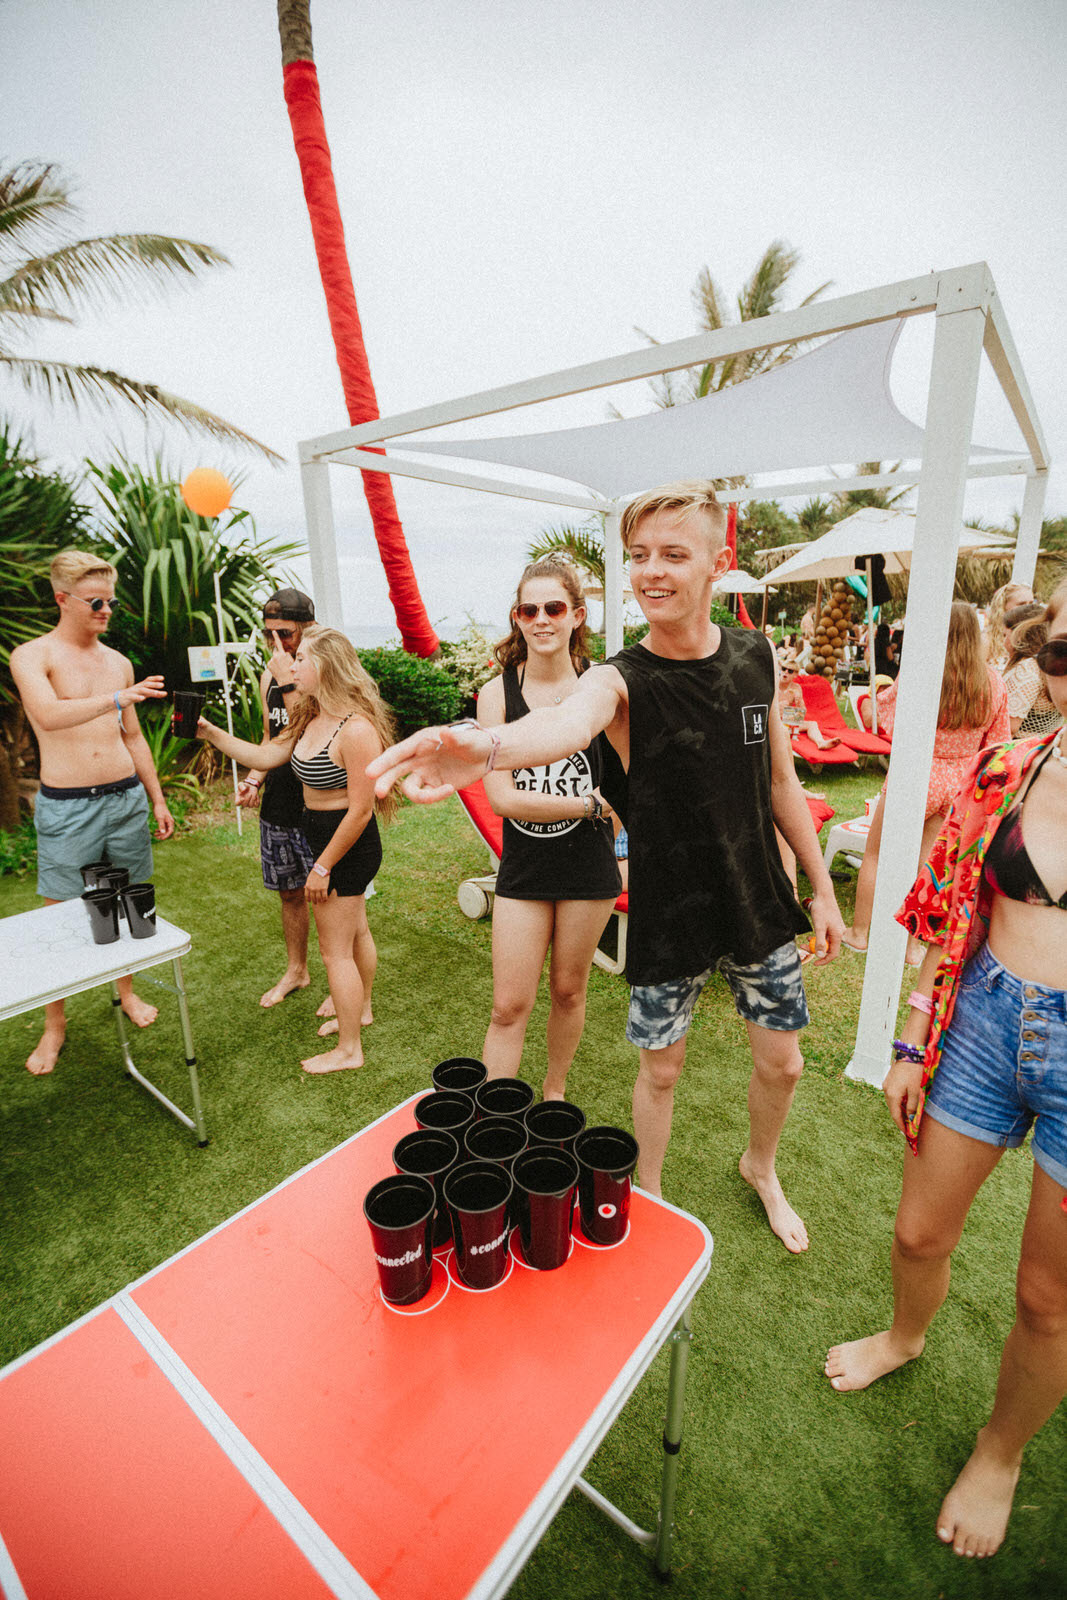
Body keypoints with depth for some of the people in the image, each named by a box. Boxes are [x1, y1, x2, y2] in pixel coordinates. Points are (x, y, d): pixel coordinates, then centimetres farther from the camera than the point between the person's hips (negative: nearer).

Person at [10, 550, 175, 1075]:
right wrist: (120, 698, -38)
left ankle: (126, 990, 32)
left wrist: (157, 799, 16)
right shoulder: (32, 656, -5)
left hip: (126, 797, 4)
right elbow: (48, 716, -27)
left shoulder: (118, 662, 10)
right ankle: (55, 1025, 20)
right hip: (66, 806, -4)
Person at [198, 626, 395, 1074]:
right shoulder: (311, 718, 5)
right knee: (355, 932, 25)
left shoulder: (356, 729, -26)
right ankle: (359, 1011, 47)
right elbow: (265, 756, 11)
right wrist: (211, 733, 2)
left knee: (335, 949, 4)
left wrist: (322, 868, -19)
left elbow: (360, 809, -25)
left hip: (348, 846, -9)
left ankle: (348, 1050, 22)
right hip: (323, 835, 10)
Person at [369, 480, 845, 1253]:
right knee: (662, 1070, 12)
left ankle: (761, 1168, 51)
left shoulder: (758, 654, -4)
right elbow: (569, 720, -43)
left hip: (760, 901, 4)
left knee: (782, 1062, 17)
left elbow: (781, 780, 5)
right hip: (669, 912, -3)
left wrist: (822, 887, 9)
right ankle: (650, 1199, 44)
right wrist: (490, 744, -66)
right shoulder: (619, 680, -17)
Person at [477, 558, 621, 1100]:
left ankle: (554, 1091, 42)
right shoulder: (497, 692, -5)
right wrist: (590, 804, -12)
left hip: (587, 866, 1)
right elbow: (501, 796, -11)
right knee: (510, 1005, 4)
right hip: (523, 867, 0)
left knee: (568, 990, 18)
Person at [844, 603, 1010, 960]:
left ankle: (859, 932, 26)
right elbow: (996, 742, 4)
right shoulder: (994, 683, -4)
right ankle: (915, 944, 27)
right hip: (961, 784, 5)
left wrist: (881, 694, 1)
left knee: (875, 855, 14)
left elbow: (890, 726, -10)